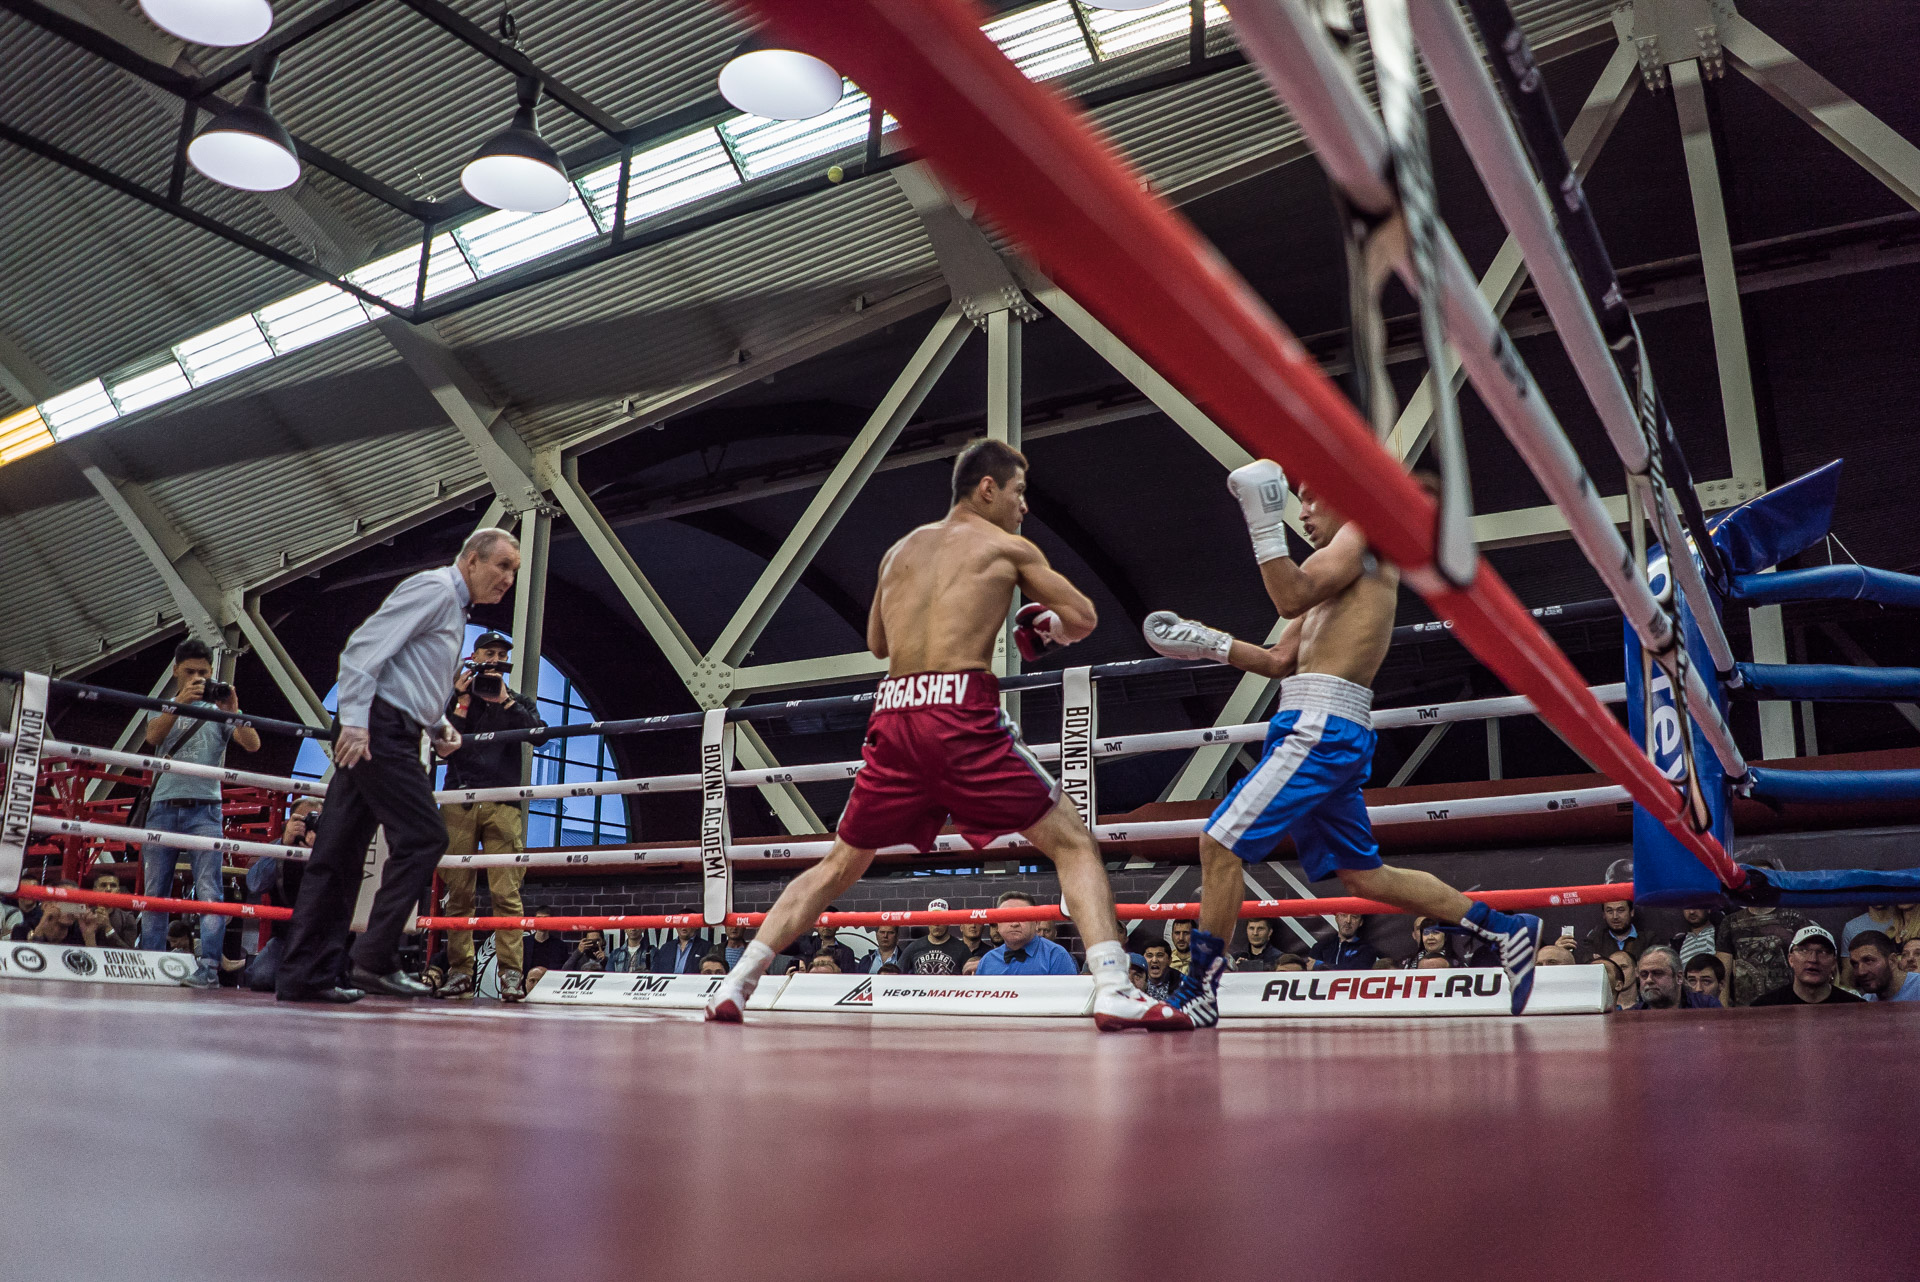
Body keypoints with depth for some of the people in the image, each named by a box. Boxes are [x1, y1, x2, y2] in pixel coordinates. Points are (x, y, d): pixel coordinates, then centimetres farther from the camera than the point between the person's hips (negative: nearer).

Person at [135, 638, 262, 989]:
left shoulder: (218, 709, 13)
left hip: (204, 810, -2)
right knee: (153, 892, 4)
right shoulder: (164, 707, 16)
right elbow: (153, 736, -6)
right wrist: (181, 701, -20)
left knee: (208, 890, -11)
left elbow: (253, 745, 0)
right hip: (163, 806, 2)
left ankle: (209, 966, -16)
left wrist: (233, 713, -16)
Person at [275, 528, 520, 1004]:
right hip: (377, 730, -10)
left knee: (340, 851, 7)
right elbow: (365, 647, -16)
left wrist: (440, 726, 12)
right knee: (423, 834, -11)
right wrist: (354, 720, -23)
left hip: (380, 735, 10)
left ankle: (303, 975, 10)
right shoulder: (433, 588, -6)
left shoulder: (455, 612, 24)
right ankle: (375, 960, -9)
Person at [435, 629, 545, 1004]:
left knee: (506, 892, -10)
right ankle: (459, 971, 2)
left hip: (503, 806, -1)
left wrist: (504, 699, -3)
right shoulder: (455, 700, 19)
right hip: (458, 802, 1)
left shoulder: (519, 703, 19)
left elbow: (538, 732, -1)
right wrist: (463, 702, -1)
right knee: (458, 892, -2)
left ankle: (511, 972, -12)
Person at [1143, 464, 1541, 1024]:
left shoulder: (1363, 534, 0)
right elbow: (1282, 663, 26)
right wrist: (1208, 644, 20)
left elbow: (1292, 599, -17)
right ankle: (1505, 928, 23)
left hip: (1322, 725, -10)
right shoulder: (1328, 567, 27)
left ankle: (1198, 993, -4)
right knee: (1363, 874, 15)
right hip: (1320, 730, 10)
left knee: (1219, 841, -11)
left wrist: (1264, 524, -19)